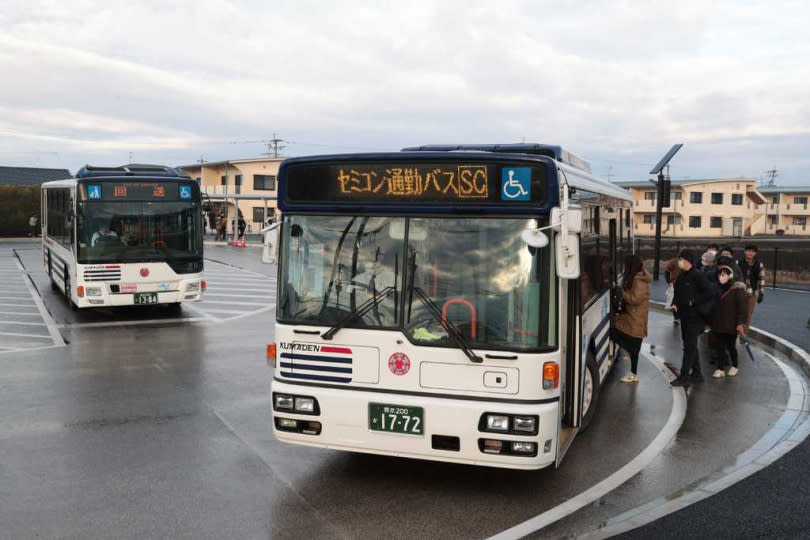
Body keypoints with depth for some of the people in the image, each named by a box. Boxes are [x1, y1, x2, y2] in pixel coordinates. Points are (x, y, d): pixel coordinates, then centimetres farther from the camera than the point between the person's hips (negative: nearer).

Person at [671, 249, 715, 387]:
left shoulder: (698, 276, -13)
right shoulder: (681, 277, 12)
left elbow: (709, 293, -17)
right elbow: (677, 293, 22)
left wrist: (694, 301, -16)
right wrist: (675, 304, 5)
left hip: (695, 316, -9)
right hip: (684, 315, 9)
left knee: (689, 346, -8)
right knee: (690, 345, 15)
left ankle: (684, 377, -8)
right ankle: (696, 373, 25)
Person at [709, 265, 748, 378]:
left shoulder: (737, 289, -12)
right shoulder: (718, 289, 4)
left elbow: (742, 307, -13)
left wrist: (740, 323, -17)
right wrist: (710, 321, 15)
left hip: (731, 325, -5)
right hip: (718, 324, 5)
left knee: (731, 346, 10)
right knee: (720, 347, 7)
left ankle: (734, 366, 29)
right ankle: (720, 369, 15)